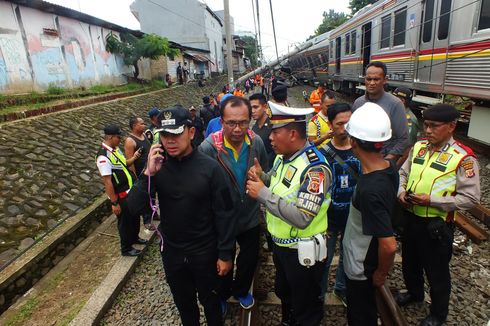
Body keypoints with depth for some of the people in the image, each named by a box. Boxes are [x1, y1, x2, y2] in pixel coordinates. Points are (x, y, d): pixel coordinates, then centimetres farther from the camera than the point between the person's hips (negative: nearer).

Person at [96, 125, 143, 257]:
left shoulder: (115, 149, 3)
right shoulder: (104, 157, -25)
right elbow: (107, 182, -24)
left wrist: (133, 158, -2)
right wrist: (114, 203, -21)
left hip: (130, 192, 9)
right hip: (121, 197, -9)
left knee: (135, 217, 26)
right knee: (125, 222, 10)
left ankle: (134, 238, 50)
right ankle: (126, 249, 31)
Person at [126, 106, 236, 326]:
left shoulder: (210, 167, -18)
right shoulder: (158, 167, -9)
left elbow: (224, 215, -13)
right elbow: (135, 208, -14)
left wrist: (225, 254, -9)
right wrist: (148, 174, -27)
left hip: (205, 251, -3)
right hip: (171, 251, 3)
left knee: (209, 300, 21)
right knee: (183, 302, 25)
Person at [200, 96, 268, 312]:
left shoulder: (256, 142, -13)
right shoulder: (208, 147, -24)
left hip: (250, 217, 3)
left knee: (249, 260, 24)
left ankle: (241, 290, 56)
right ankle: (222, 295, 53)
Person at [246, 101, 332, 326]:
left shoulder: (315, 168, -28)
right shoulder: (282, 156, -1)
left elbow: (302, 218, -34)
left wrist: (263, 193, -30)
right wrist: (261, 177, -8)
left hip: (302, 252, -8)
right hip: (280, 244, 8)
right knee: (283, 293, 32)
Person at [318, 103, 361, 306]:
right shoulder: (323, 154, -12)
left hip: (354, 217, 3)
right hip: (329, 218, -3)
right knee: (324, 260, 9)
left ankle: (341, 288, 44)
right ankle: (318, 296, 29)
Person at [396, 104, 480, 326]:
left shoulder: (463, 157, -17)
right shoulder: (419, 147, 1)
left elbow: (470, 198, -18)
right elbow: (403, 173, 12)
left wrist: (431, 200, -24)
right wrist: (401, 191, -7)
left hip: (436, 224, -6)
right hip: (411, 218, 6)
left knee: (437, 271, 16)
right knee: (409, 261, 26)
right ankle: (414, 292, 55)